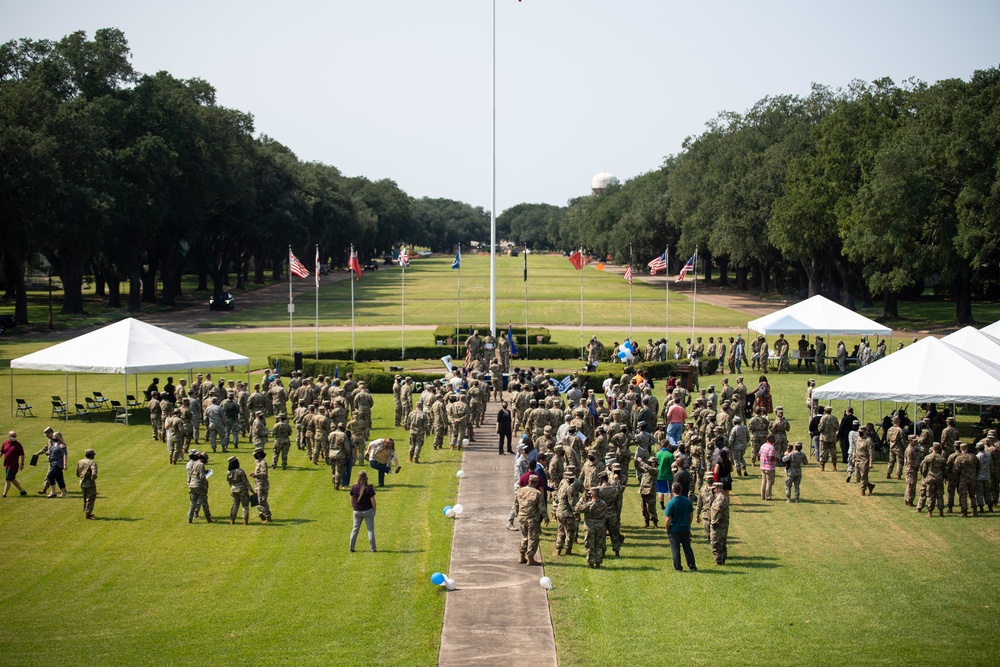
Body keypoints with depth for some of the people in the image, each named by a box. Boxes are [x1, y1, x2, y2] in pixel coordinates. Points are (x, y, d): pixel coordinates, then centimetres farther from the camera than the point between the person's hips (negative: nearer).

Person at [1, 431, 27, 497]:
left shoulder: (18, 445, -8)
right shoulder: (5, 443, 7)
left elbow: (22, 455, -4)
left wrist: (22, 464, -7)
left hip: (14, 465, -7)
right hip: (7, 465, 7)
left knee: (8, 479, -9)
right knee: (12, 479, 15)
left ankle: (4, 494, -5)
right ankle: (22, 491, 27)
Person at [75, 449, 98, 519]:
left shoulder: (79, 462, 6)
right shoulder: (92, 463, -15)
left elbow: (77, 474, 11)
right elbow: (94, 473, -29)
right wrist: (93, 479, -12)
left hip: (82, 483, 7)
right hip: (90, 484, -7)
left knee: (85, 499, 22)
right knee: (90, 499, 4)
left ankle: (86, 513, 31)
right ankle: (87, 515, 2)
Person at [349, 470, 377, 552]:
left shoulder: (354, 487, -7)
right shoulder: (369, 488, -17)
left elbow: (351, 499, 3)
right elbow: (373, 500, -12)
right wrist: (374, 509, 2)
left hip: (357, 511, 3)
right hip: (368, 511, -3)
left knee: (355, 529, 13)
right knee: (370, 529, 6)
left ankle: (351, 548, 14)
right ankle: (373, 548, 6)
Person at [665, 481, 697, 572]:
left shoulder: (671, 503, -18)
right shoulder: (687, 501, -5)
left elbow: (668, 520, -16)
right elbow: (691, 514, 5)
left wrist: (667, 530, -1)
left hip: (674, 530, -4)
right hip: (685, 529, 4)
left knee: (675, 550, 7)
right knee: (688, 548, 14)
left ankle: (678, 567, 9)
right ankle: (692, 567, 16)